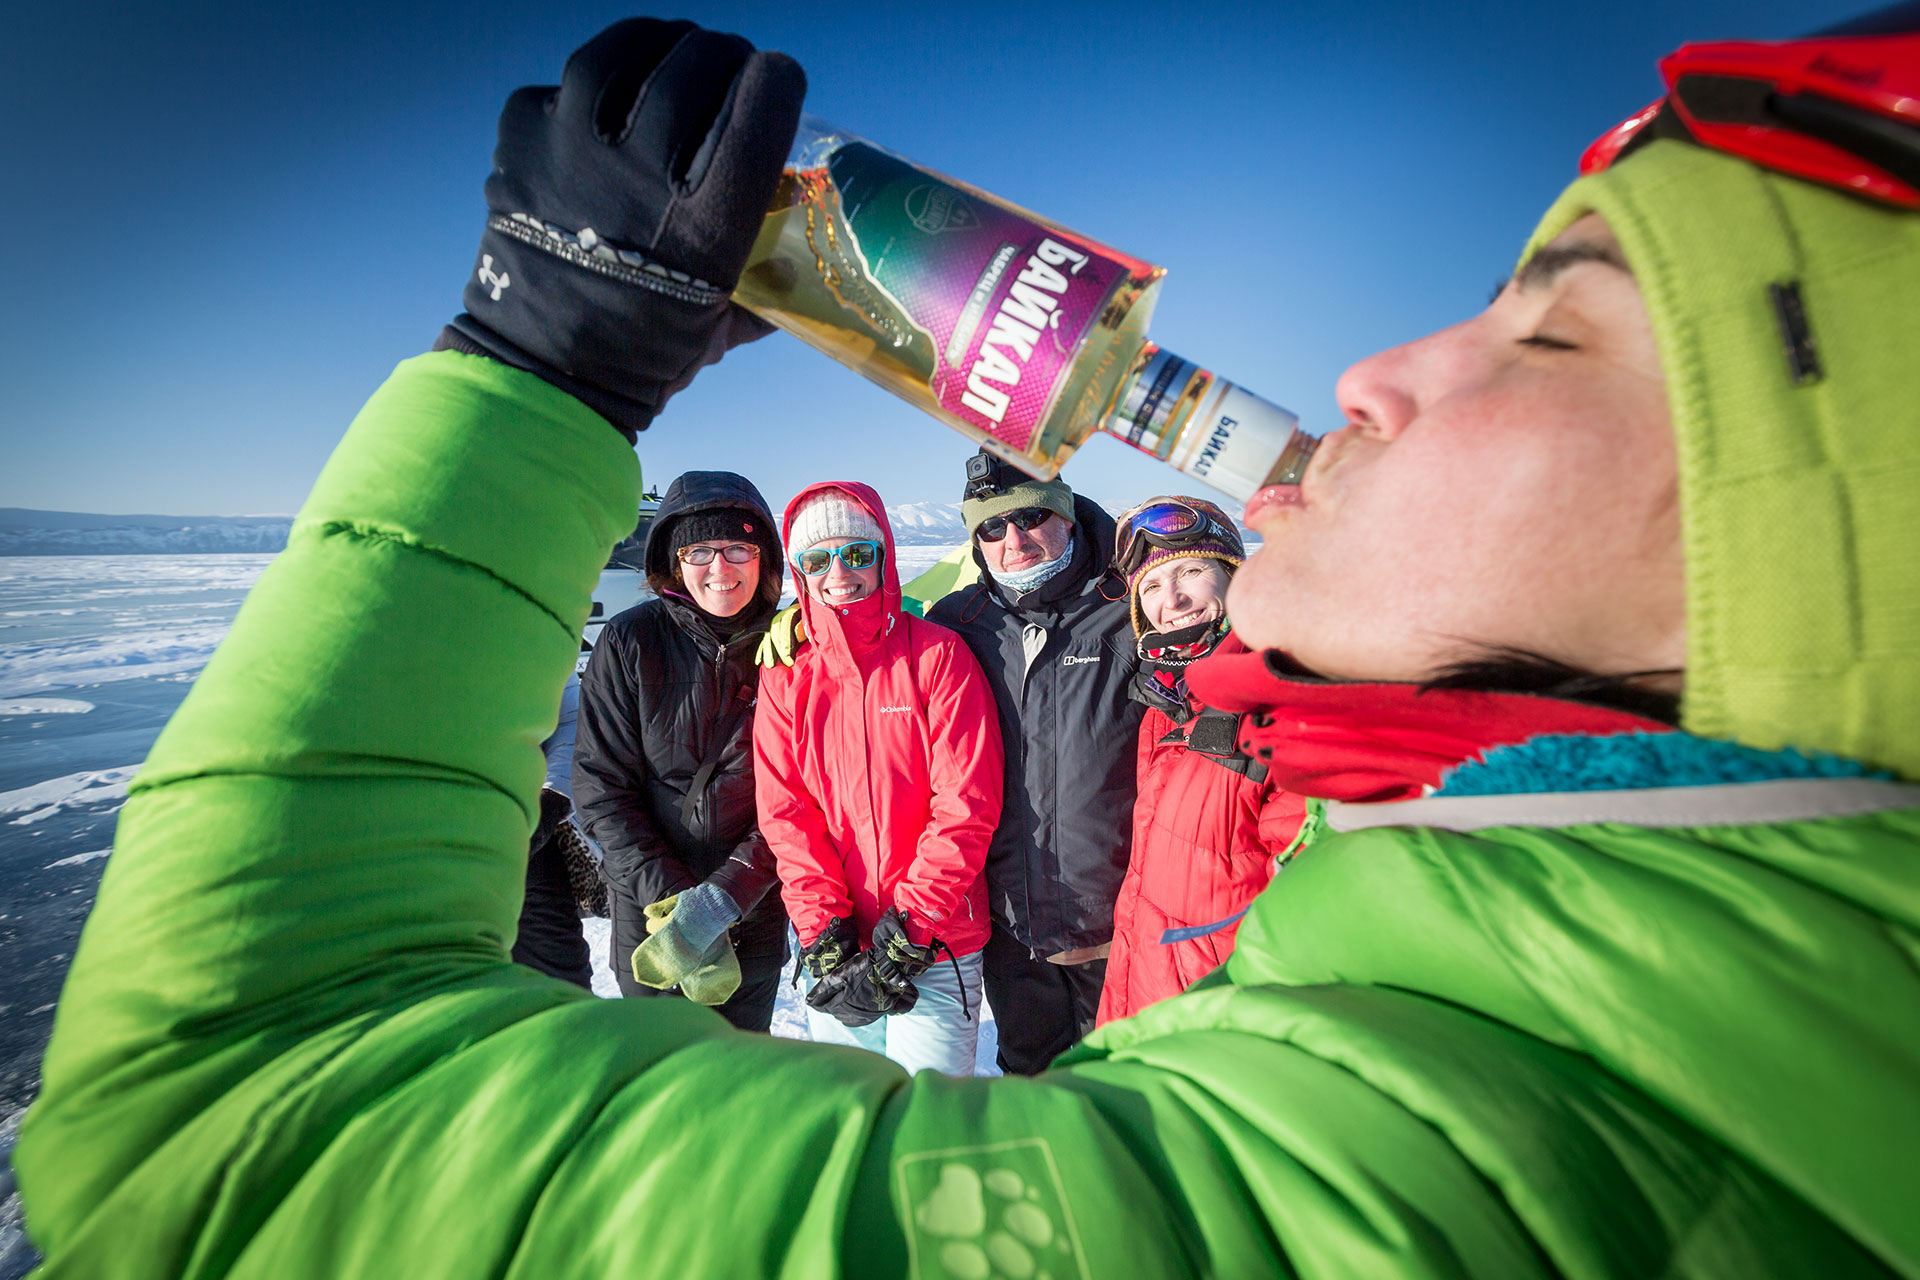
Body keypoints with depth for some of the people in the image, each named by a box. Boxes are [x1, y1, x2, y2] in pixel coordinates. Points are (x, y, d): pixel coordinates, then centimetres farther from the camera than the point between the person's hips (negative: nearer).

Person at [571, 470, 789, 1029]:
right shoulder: (629, 642, -8)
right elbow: (601, 785, -7)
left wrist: (723, 897, -18)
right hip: (646, 908, 0)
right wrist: (666, 896, -15)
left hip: (756, 913, 1)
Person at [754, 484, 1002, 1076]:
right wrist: (826, 939, -10)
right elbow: (786, 816, -2)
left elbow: (967, 804, -11)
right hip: (833, 946, 3)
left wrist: (907, 934, -14)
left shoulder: (937, 655, -7)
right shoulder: (785, 676, 1)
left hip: (937, 948, -2)